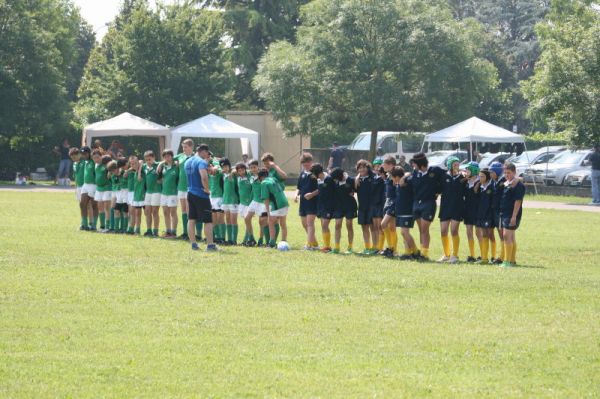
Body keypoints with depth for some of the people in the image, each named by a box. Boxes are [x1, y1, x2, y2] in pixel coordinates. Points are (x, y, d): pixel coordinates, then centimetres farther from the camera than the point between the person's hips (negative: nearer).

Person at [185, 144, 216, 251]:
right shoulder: (201, 162, -15)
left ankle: (193, 244, 11)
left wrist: (207, 163, 22)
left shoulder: (188, 162, 12)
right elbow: (204, 176, -32)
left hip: (190, 193, 8)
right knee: (208, 221, -3)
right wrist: (207, 189, -18)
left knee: (191, 219, 10)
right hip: (201, 195, -8)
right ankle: (210, 245, -5)